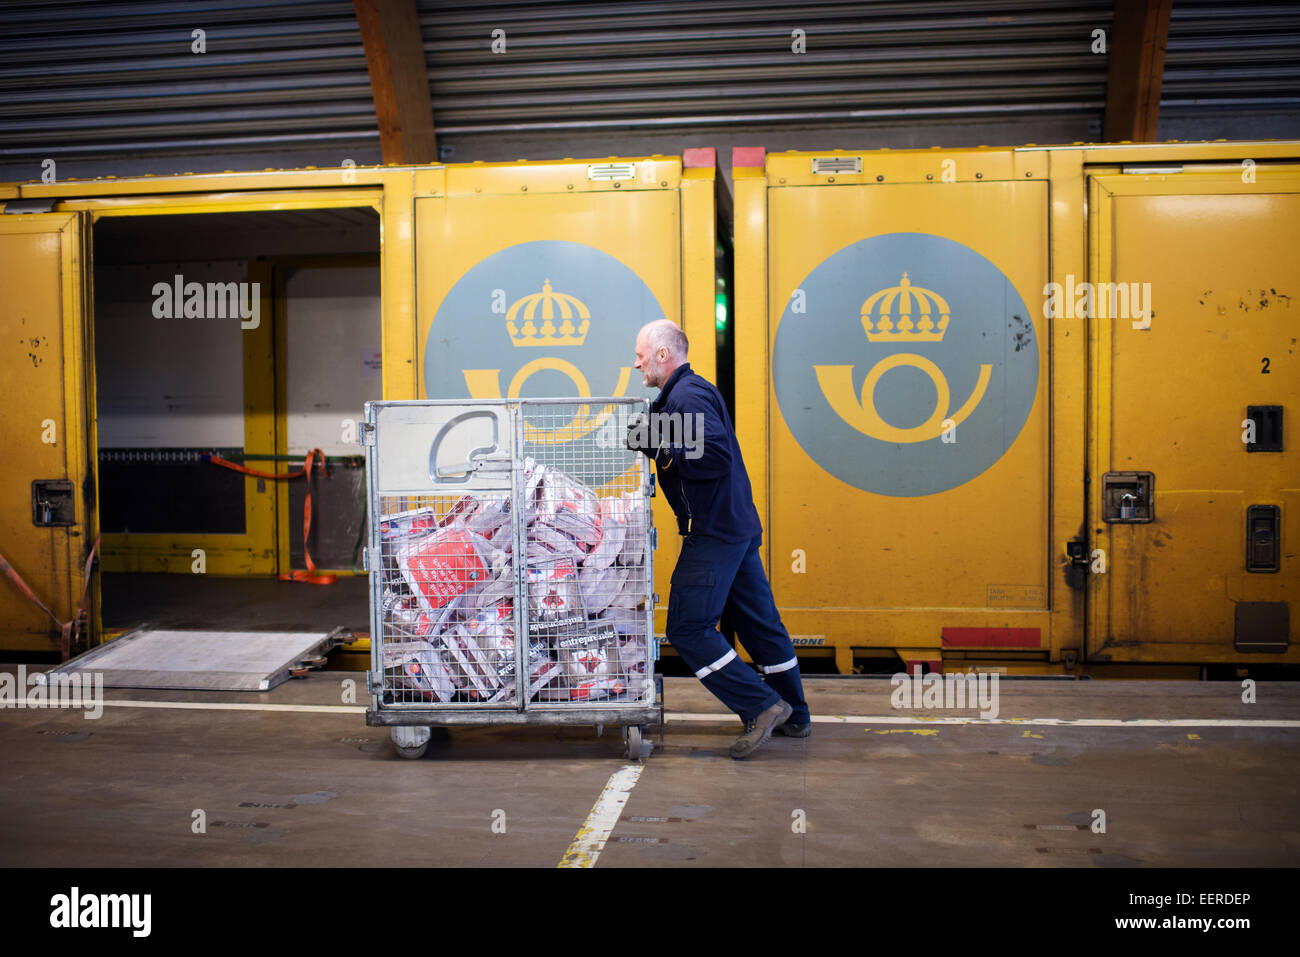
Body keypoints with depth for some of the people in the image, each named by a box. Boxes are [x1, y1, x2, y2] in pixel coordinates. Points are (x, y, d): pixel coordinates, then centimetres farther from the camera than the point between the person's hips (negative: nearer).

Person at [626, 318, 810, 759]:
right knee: (758, 622, 15)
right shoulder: (691, 391, 18)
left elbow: (715, 457, -25)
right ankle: (794, 716, 24)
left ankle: (762, 706, -5)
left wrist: (663, 452, -18)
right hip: (739, 526, 11)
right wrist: (648, 438, 7)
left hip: (714, 532, -11)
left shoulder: (687, 395, -14)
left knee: (687, 628, -6)